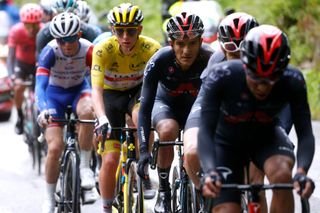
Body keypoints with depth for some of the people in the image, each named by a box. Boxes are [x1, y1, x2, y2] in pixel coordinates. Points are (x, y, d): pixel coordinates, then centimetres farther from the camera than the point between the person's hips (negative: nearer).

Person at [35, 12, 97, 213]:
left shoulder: (89, 50, -26)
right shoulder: (50, 51, -28)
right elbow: (40, 85, -35)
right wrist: (43, 110, -54)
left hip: (79, 90, 0)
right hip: (55, 93, 0)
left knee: (87, 112, -37)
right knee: (55, 148, -14)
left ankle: (85, 166, -19)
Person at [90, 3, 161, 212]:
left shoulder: (151, 48, -25)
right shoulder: (103, 50, -28)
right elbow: (96, 89, -34)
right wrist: (102, 118, -50)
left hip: (138, 91, 0)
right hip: (111, 95, 0)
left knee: (141, 116, -37)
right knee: (110, 160, -10)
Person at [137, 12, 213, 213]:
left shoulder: (210, 60, -30)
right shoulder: (159, 61, -31)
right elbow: (145, 106, -31)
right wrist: (144, 149, -40)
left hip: (196, 105, 1)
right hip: (166, 104, -1)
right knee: (168, 131, -34)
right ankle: (164, 191, -15)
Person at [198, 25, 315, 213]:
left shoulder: (293, 81, -28)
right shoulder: (221, 76, -33)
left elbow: (305, 133, -27)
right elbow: (206, 131, -34)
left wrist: (302, 171, -47)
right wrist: (210, 172, -52)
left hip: (267, 138, 1)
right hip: (227, 143, -1)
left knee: (282, 174, -32)